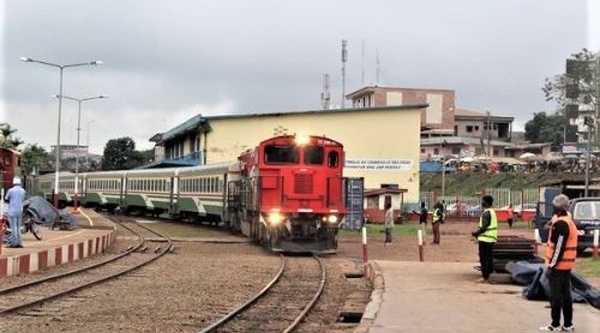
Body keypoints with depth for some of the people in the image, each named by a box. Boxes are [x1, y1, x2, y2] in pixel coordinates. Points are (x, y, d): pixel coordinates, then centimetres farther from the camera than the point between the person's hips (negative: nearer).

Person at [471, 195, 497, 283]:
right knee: (489, 257, 14)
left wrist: (475, 233, -7)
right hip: (491, 238, 10)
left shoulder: (486, 213, -16)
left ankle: (485, 276, -5)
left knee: (483, 258, -5)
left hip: (485, 239, -10)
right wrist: (478, 233, 16)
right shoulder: (492, 212, 15)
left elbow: (484, 228, -21)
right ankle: (488, 274, 20)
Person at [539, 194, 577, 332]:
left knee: (556, 296, -3)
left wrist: (551, 265, -19)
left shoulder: (560, 224, -19)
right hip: (566, 265, 10)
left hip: (558, 265, -10)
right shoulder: (569, 221, 13)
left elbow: (558, 247, -22)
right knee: (566, 295, 13)